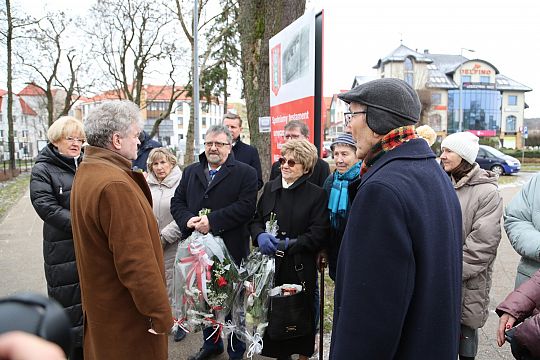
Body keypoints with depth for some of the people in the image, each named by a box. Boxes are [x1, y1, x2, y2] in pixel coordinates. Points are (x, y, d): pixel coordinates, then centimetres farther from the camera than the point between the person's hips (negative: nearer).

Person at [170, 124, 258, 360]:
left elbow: (246, 206, -16)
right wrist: (188, 219, -13)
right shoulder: (190, 172, 12)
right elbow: (177, 202, 8)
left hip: (231, 249, -4)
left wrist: (212, 221, -22)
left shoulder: (245, 173, -4)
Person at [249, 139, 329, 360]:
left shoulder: (316, 195, -7)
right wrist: (260, 236, -12)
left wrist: (289, 244, -19)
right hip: (270, 264, 3)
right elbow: (256, 219, 9)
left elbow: (318, 234, -12)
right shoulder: (270, 188, 6)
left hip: (300, 267, -3)